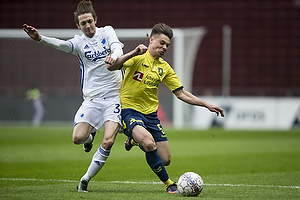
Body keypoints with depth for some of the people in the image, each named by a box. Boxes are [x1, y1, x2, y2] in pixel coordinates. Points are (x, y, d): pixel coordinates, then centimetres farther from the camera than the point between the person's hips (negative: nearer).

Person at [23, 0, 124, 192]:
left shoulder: (107, 32, 4)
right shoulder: (79, 42, 3)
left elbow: (117, 47, -14)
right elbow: (62, 45, -17)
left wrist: (114, 56, -40)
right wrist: (40, 38, -38)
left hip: (114, 97, -1)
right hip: (92, 98, 1)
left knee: (108, 141, -16)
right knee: (78, 138, -14)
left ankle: (86, 178, 1)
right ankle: (90, 135, 25)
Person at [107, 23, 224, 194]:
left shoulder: (164, 68, 10)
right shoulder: (138, 58, -8)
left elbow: (181, 93, 12)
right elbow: (111, 67, -22)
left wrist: (207, 105, 5)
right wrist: (133, 53, -32)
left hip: (150, 114, 6)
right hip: (129, 110, -6)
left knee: (166, 160, 3)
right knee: (149, 143, -34)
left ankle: (135, 141, 31)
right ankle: (169, 184, -15)